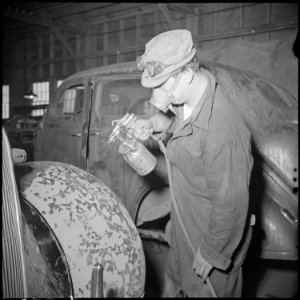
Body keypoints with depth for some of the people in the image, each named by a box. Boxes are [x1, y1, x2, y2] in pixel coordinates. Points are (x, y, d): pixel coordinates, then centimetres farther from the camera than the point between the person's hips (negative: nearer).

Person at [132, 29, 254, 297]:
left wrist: (212, 252, -17)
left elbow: (231, 202, -29)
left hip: (214, 231, -8)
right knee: (175, 284, 26)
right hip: (186, 222, 8)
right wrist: (152, 124, -6)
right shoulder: (188, 95, -9)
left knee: (206, 289, 15)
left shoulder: (221, 131, -36)